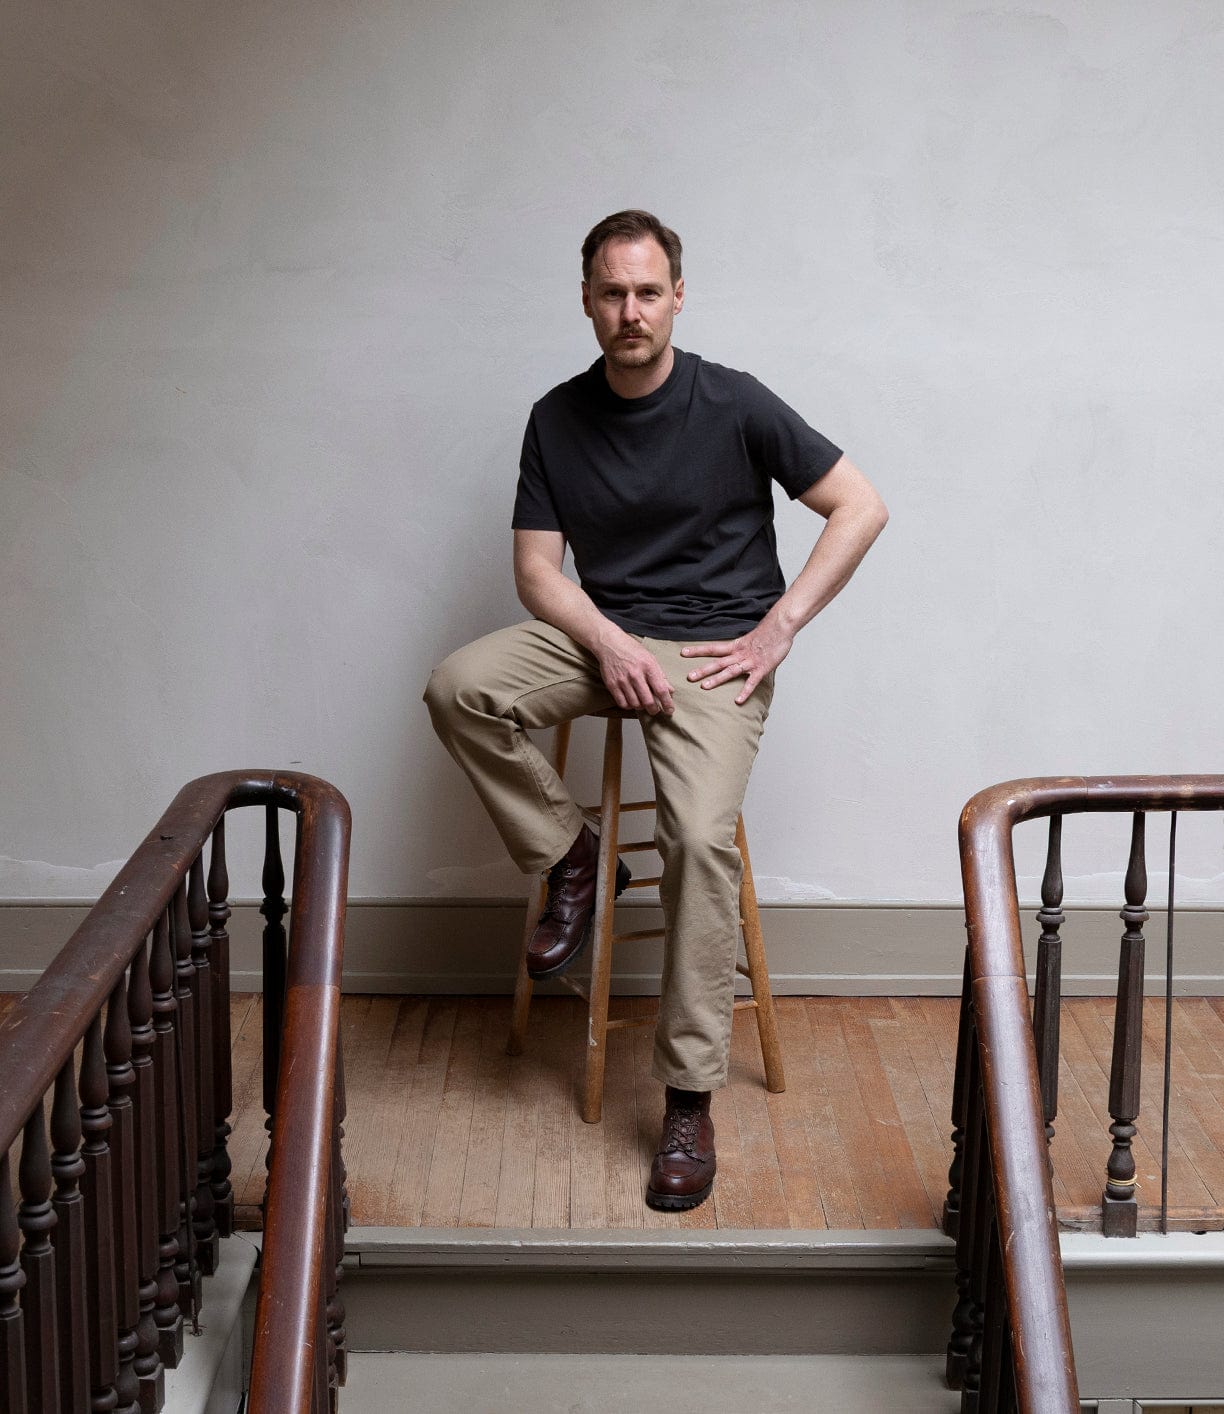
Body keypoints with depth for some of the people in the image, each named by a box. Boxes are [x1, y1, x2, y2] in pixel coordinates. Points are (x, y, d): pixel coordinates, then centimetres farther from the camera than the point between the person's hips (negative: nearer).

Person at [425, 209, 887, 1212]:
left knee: (703, 837, -27)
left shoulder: (733, 405, -6)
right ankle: (569, 858, -2)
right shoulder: (558, 420, 5)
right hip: (600, 635, 4)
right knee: (458, 688, -24)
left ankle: (690, 1098, -17)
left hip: (715, 648, -4)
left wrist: (776, 631, -10)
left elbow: (862, 507, -4)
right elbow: (537, 569, 4)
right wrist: (610, 641, -16)